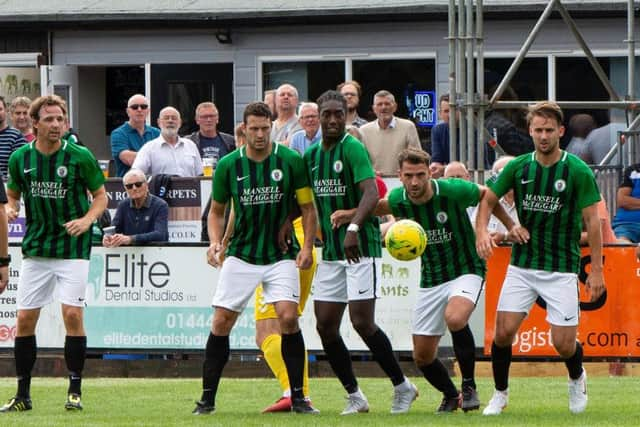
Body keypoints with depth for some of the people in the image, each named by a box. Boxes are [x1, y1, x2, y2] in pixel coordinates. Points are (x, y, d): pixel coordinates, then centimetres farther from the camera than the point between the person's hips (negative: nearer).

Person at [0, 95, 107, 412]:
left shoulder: (80, 157, -8)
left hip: (72, 246, -3)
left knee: (72, 314, -12)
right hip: (35, 248, 3)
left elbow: (101, 196, 3)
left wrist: (87, 219, -15)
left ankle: (75, 390, -1)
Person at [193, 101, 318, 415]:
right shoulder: (228, 165, -3)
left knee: (288, 318, -16)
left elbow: (307, 207, 2)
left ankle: (298, 398, -6)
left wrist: (307, 247, -9)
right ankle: (207, 398, 8)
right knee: (221, 322, -3)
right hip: (240, 256, 1)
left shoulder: (290, 161, -7)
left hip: (280, 255, -1)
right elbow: (217, 210, 10)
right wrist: (215, 242, -8)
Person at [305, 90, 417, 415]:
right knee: (325, 326, 3)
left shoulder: (353, 148, -12)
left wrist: (353, 228, -38)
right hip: (330, 251, 7)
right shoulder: (311, 155, 11)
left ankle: (402, 387, 4)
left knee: (362, 322, -12)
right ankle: (354, 396, 13)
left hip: (361, 247, -7)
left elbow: (371, 193, -24)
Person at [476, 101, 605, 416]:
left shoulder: (578, 171, -9)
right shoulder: (518, 167, 0)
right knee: (504, 331, -8)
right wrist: (482, 232, -7)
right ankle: (500, 394, 14)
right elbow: (488, 199, 12)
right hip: (522, 265, 3)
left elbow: (592, 220, -6)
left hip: (562, 268, -3)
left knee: (563, 344, -4)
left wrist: (596, 269, -9)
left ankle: (577, 379, 30)